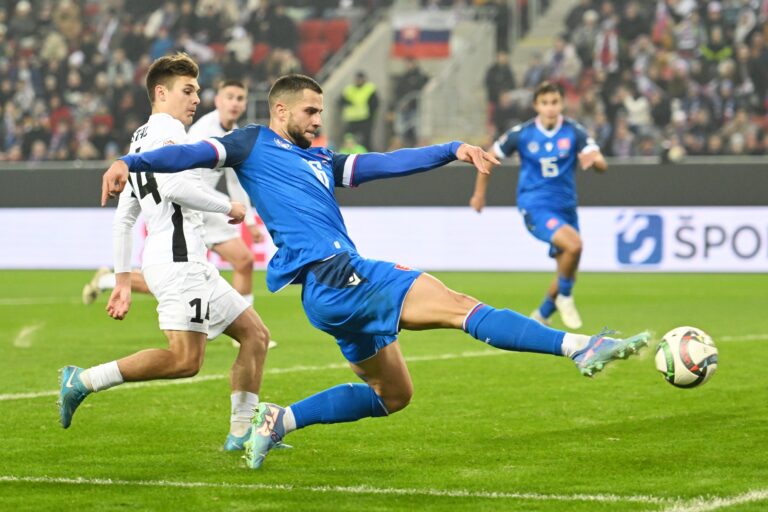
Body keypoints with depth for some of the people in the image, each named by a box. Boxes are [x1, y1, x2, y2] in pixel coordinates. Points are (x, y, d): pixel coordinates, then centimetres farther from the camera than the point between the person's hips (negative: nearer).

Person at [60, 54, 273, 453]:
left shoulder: (141, 138, 25)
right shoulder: (167, 129, -5)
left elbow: (123, 217, 24)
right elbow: (174, 186, -24)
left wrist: (123, 279, 24)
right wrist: (228, 207, -10)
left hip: (191, 264, 11)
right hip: (178, 259, -11)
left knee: (255, 335, 12)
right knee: (185, 360, -20)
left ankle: (241, 432, 10)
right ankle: (84, 381, -16)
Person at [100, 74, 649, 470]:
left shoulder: (321, 161, 26)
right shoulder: (254, 144, 7)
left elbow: (387, 163, 19)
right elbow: (193, 153, -4)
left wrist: (453, 149, 9)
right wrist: (128, 162, -20)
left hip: (340, 285, 9)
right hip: (329, 274, -9)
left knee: (392, 394, 16)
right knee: (459, 305, -16)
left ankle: (279, 420, 17)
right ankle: (580, 347, -23)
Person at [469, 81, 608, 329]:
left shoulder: (574, 132, -5)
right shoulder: (521, 134, -7)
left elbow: (602, 165, -15)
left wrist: (593, 159, -38)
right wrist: (479, 193, 13)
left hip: (565, 206, 4)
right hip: (535, 206, -4)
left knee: (568, 275, 9)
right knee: (574, 244, -30)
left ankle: (540, 317, 33)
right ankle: (565, 297, -5)